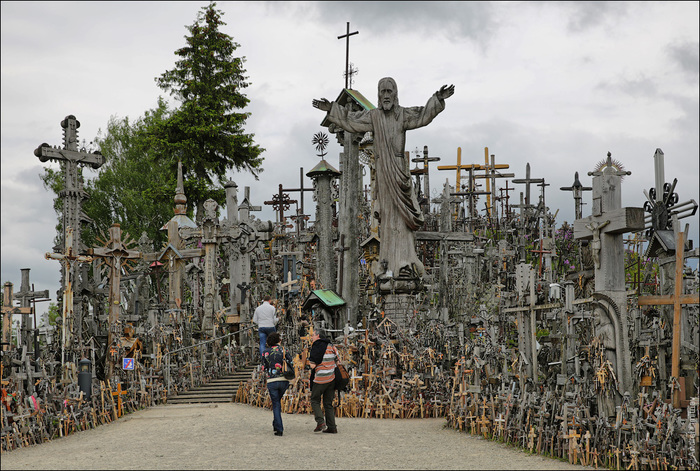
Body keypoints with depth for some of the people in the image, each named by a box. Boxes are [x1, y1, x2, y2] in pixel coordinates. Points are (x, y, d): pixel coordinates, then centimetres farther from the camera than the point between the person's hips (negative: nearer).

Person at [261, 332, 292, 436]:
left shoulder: (265, 352, 2)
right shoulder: (283, 350, 1)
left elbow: (264, 368, 4)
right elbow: (291, 363, -2)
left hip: (271, 381, -1)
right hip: (284, 380, 1)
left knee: (276, 405, 5)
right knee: (277, 401, 24)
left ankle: (279, 429, -4)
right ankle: (276, 424, 26)